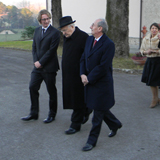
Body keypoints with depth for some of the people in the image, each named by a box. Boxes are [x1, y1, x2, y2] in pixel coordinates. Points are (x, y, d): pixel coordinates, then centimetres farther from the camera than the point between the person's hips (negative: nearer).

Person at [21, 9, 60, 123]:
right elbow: (34, 47, 11)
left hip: (49, 68, -6)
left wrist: (41, 62, -14)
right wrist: (35, 61, -3)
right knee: (32, 88, 6)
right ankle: (34, 114, 19)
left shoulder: (55, 32, -10)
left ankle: (52, 114, 21)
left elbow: (51, 51, -15)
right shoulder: (37, 30, 11)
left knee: (51, 91, 5)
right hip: (38, 66, 6)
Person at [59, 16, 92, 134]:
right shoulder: (66, 37, 9)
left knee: (77, 98, 3)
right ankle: (84, 114, 39)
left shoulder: (83, 37, -17)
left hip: (78, 75, -8)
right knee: (71, 97, 16)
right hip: (68, 74, 8)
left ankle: (76, 125, 14)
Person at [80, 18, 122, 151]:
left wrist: (89, 78, -16)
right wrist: (83, 74, -5)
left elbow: (103, 67, -20)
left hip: (101, 83, -8)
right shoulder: (90, 39, 7)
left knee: (98, 112, 3)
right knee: (101, 109, 19)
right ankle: (115, 125, 44)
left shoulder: (109, 44, -18)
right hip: (90, 81, 8)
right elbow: (83, 58, 10)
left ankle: (92, 140, 14)